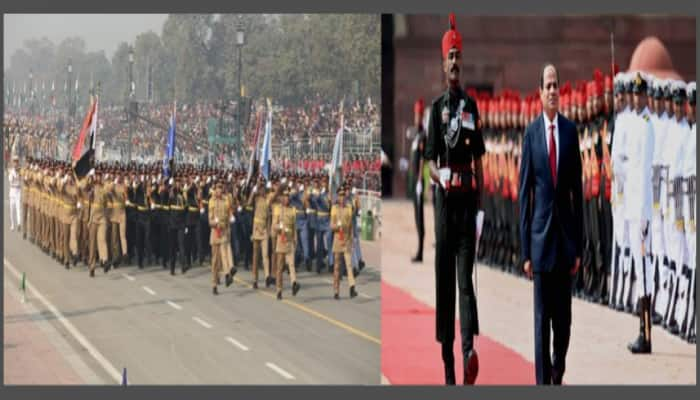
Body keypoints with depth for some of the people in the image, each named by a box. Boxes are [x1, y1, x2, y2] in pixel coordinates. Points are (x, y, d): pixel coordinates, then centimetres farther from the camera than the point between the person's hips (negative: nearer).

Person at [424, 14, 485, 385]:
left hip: (467, 198, 0)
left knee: (465, 277, -7)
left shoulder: (471, 105, 11)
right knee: (444, 278, 3)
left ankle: (468, 348, -20)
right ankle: (447, 356, 10)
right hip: (444, 198, 0)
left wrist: (479, 198, 4)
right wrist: (440, 177, -19)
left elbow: (478, 158, 12)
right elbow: (430, 159, 3)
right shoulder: (437, 107, 6)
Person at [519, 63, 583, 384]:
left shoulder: (571, 131, 3)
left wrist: (579, 246, 3)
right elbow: (524, 192, -1)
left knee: (564, 316, 7)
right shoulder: (531, 133, -2)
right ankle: (543, 383, 8)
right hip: (541, 235, -2)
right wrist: (525, 251, -4)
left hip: (565, 233, 2)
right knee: (542, 318, 1)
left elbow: (577, 190, 5)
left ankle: (558, 374, 29)